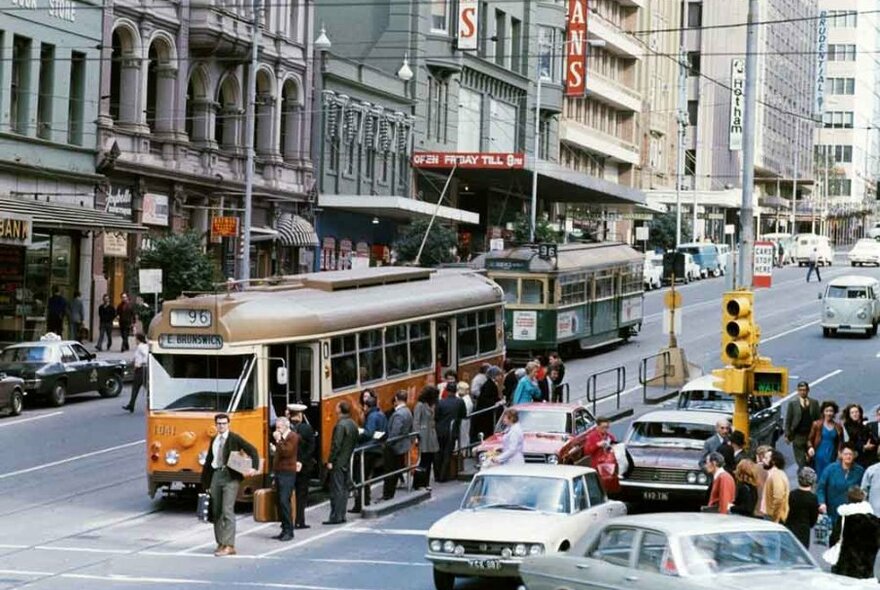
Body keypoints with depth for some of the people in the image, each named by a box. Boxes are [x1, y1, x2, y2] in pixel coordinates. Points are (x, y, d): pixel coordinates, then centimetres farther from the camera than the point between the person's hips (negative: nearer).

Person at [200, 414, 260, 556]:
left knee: (227, 511, -12)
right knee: (216, 511, 8)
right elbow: (209, 461, 18)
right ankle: (220, 543, 17)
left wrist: (254, 468, -20)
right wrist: (206, 483, 17)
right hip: (216, 475, 6)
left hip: (230, 477, -6)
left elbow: (252, 450, -6)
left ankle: (229, 545, -13)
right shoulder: (214, 440, 14)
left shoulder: (234, 439, -3)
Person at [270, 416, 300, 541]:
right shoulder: (281, 437, 17)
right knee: (279, 501, 8)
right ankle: (285, 530, 12)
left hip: (288, 472, -9)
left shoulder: (293, 437, -8)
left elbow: (286, 452, -21)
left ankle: (289, 531, -11)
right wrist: (275, 449, 13)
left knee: (284, 501, -14)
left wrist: (278, 441, -19)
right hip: (279, 471, 9)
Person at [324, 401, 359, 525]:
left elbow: (336, 445, -20)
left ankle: (336, 516, -5)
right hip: (347, 461, 9)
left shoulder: (341, 425, -18)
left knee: (336, 490, -5)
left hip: (338, 462, -9)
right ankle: (342, 515, 16)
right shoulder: (353, 425, 9)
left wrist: (330, 461, -15)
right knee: (344, 489, 12)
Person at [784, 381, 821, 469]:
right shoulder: (793, 403, 4)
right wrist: (787, 435, -3)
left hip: (811, 435, 2)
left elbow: (819, 419, 7)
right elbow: (788, 421, 4)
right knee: (801, 461, -5)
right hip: (798, 435, -2)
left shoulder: (814, 403, 9)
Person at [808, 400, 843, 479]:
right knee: (819, 476, -4)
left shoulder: (838, 427, 8)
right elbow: (810, 439, 6)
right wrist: (810, 447, -13)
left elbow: (840, 443, 12)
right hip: (819, 456, -1)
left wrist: (840, 453, -4)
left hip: (832, 458, 1)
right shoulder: (817, 425, 2)